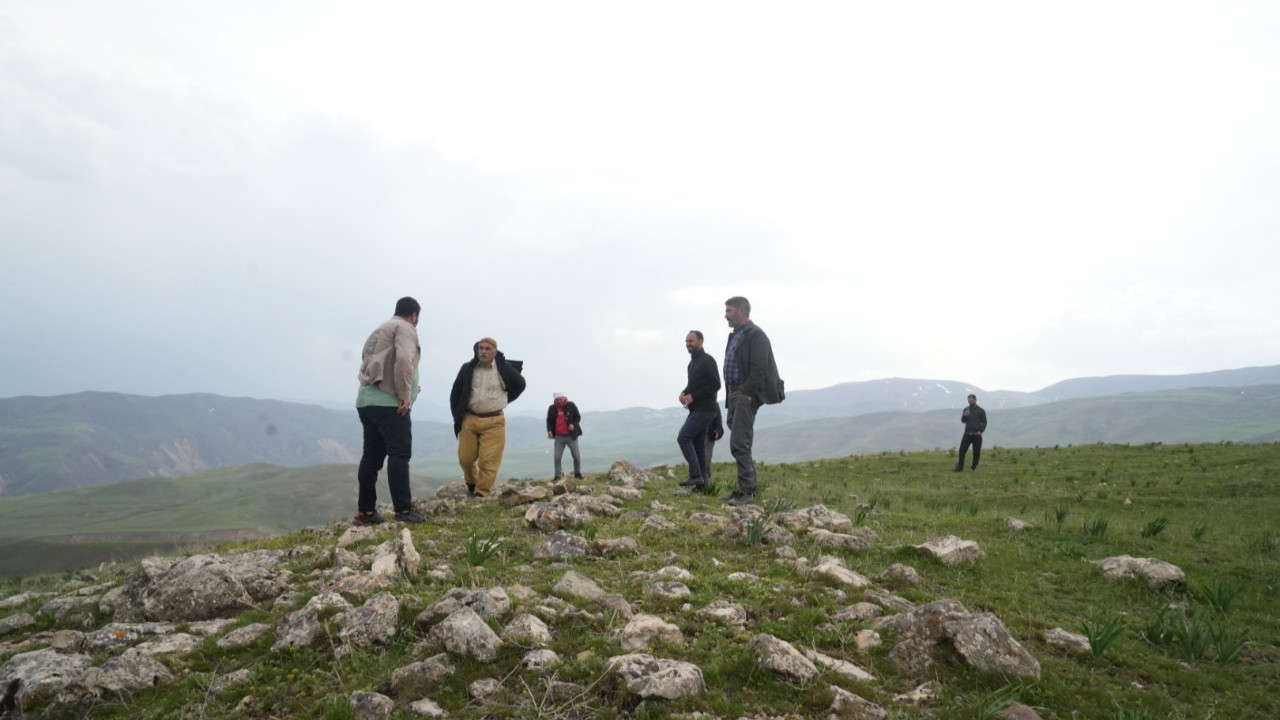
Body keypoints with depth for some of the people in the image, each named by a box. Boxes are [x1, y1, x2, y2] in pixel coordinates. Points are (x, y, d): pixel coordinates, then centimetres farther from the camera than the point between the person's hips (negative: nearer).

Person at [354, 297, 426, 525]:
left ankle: (365, 511, 13)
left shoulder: (379, 330, 26)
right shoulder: (405, 328, -2)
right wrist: (405, 393, -17)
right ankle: (404, 509, -12)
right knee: (399, 454, -9)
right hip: (388, 402, -9)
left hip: (366, 400, 9)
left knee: (372, 456, 10)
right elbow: (404, 359, -20)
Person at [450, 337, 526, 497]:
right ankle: (471, 484, 34)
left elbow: (520, 384, 15)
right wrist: (457, 415, 8)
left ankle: (482, 493, 5)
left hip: (493, 422, -2)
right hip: (469, 419, 2)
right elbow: (456, 393, 11)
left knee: (489, 461, -6)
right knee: (465, 458, 7)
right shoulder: (467, 368, 2)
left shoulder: (504, 369, -3)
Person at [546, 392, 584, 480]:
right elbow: (549, 421, 10)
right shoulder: (551, 409, 0)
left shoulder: (571, 405, -5)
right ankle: (558, 475, 7)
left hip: (571, 436, -1)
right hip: (559, 437, 1)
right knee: (557, 457, -5)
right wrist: (549, 430, -8)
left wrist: (574, 424, -18)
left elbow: (578, 416, 2)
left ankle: (577, 473, 24)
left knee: (576, 456, 6)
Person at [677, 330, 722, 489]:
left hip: (704, 409, -9)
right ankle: (702, 481, 11)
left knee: (683, 437, -16)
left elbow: (715, 385, -17)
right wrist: (683, 393, 5)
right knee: (698, 445, 8)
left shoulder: (707, 360, -10)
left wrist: (693, 396, -17)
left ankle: (695, 475, -14)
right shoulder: (692, 362, 18)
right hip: (696, 409, 9)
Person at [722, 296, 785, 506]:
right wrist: (731, 398, 13)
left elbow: (758, 370, -18)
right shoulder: (735, 336, 19)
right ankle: (746, 488, 19)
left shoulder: (756, 335, -10)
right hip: (734, 395, 9)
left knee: (739, 444, -11)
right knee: (740, 444, 12)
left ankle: (747, 492, -6)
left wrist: (746, 394, -20)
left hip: (746, 395, -9)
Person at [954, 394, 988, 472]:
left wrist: (980, 431, -12)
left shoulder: (981, 411, 2)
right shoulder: (966, 409, 11)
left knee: (976, 452, 0)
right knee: (962, 450, -5)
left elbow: (984, 423, 2)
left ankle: (974, 468, 11)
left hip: (977, 435, -3)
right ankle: (960, 467, -2)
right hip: (967, 434, 3)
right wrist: (964, 416, -14)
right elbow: (962, 421, 7)